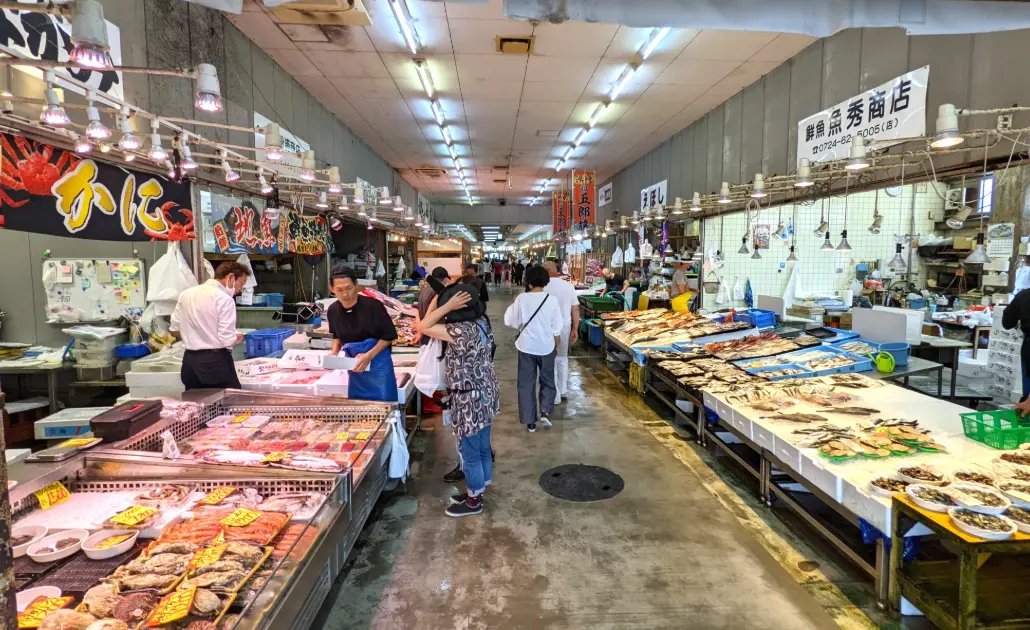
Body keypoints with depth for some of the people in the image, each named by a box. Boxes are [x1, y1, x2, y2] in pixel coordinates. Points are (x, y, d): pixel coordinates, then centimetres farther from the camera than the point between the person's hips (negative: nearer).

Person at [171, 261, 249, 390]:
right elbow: (227, 340, -17)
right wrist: (237, 338, 4)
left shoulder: (186, 294, 7)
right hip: (216, 362, -7)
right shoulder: (224, 299, -14)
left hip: (190, 361, 7)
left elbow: (174, 330, 13)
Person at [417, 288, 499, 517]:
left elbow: (423, 327, -23)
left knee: (470, 452, 9)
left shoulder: (462, 331, -26)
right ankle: (479, 490, 39)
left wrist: (447, 306, -23)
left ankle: (474, 501, 26)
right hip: (485, 395, 9)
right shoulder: (481, 323, 2)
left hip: (469, 400, -9)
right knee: (482, 447, 21)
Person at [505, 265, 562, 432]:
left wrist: (513, 305, 15)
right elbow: (556, 327, -3)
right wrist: (557, 345, 12)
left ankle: (530, 422, 14)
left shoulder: (521, 298, -8)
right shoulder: (551, 299, -8)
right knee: (547, 381, 18)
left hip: (526, 346, 0)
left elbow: (509, 320, 0)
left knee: (526, 384, 10)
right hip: (546, 347, 0)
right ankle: (545, 412, 1)